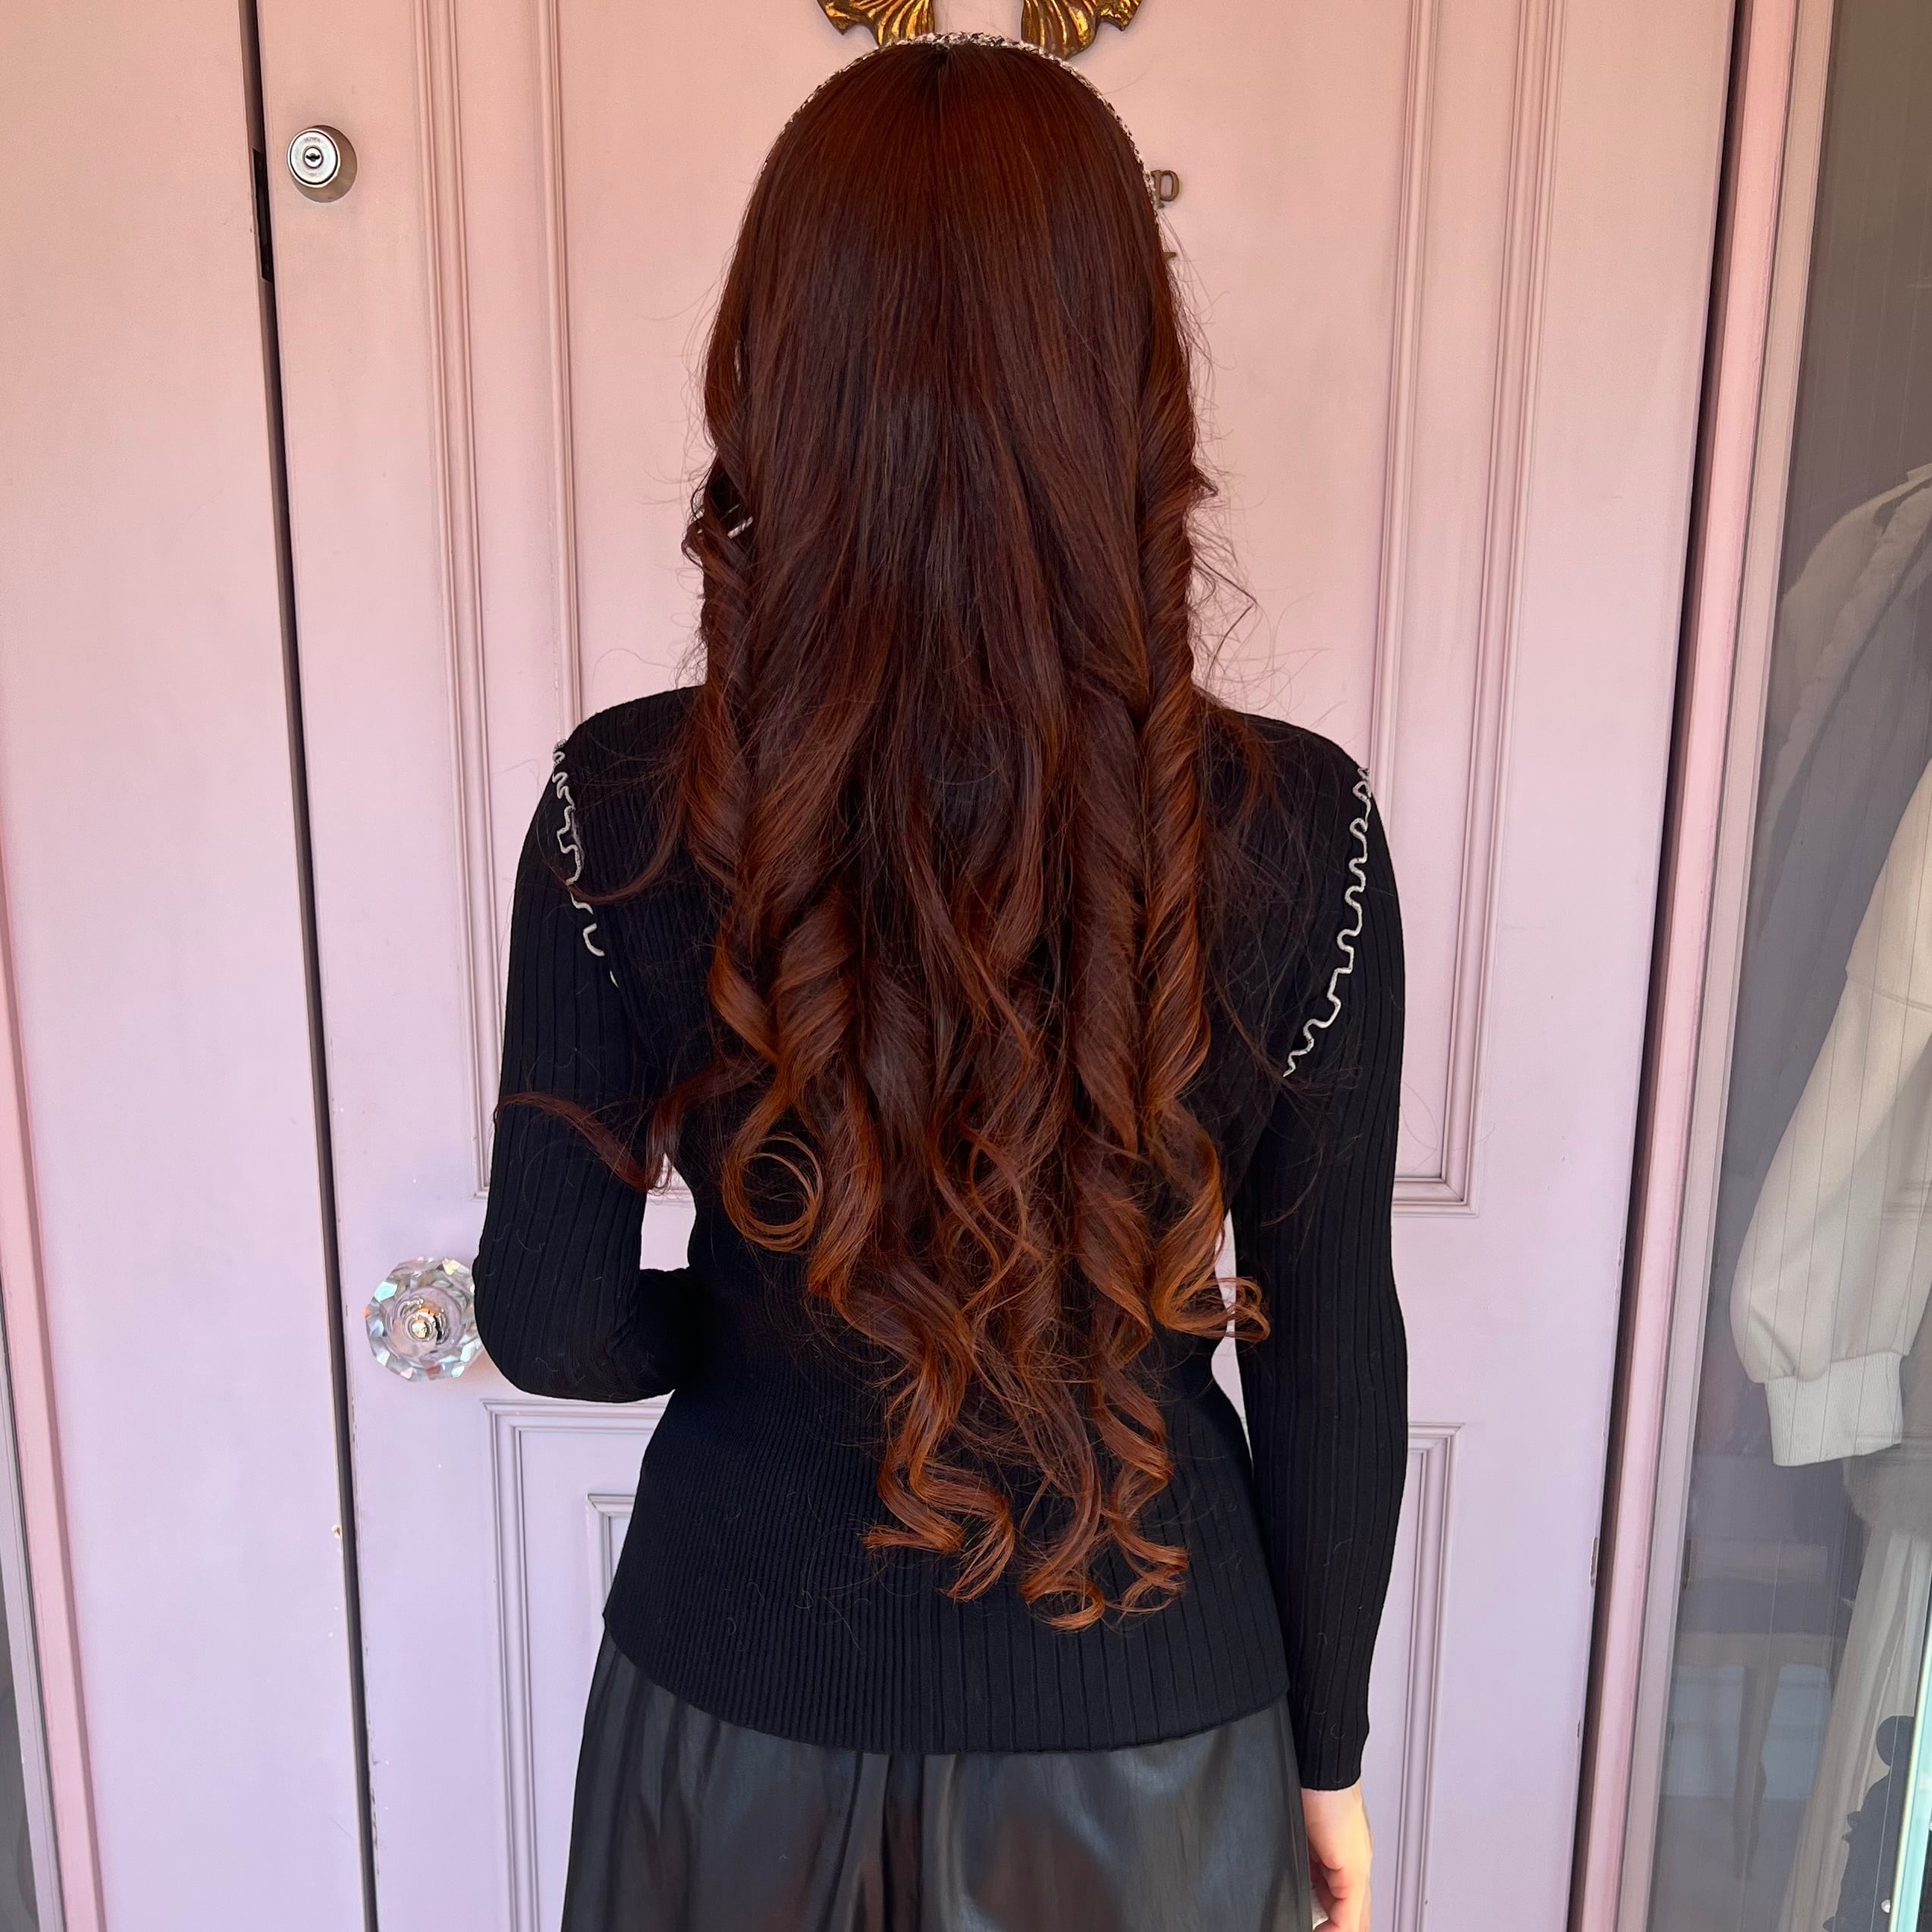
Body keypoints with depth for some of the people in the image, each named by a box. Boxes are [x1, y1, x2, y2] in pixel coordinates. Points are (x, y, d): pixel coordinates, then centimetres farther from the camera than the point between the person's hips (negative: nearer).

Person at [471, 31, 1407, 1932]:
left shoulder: (623, 810, -20)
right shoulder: (1295, 834, -20)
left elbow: (556, 1325, -15)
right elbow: (1330, 1360, -12)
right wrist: (1326, 1749, 4)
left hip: (743, 1691, 1)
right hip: (1141, 1705, 0)